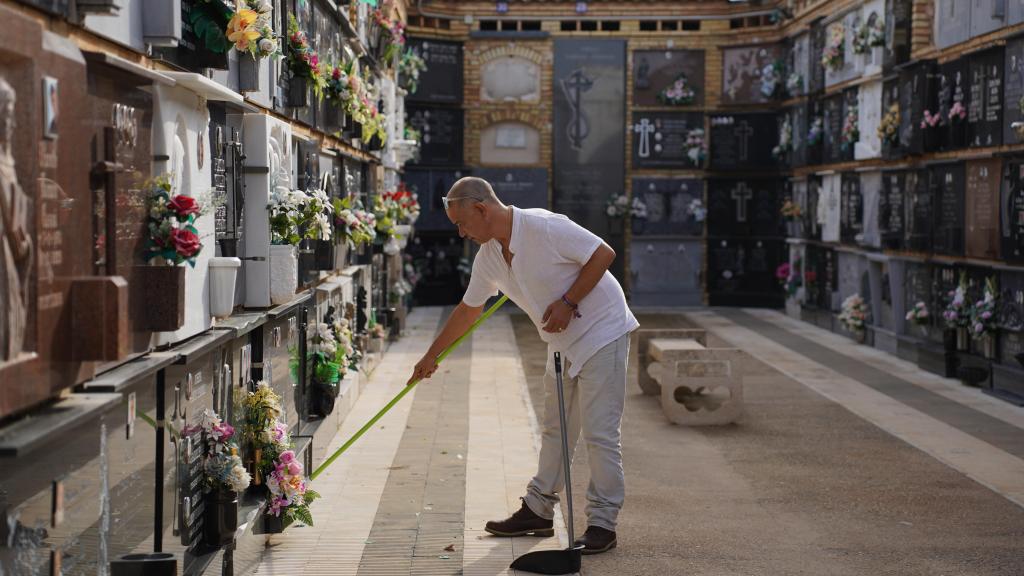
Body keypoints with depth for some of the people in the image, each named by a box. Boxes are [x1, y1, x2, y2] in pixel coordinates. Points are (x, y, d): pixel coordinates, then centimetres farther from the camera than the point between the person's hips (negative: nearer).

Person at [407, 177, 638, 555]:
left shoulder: (545, 227, -23)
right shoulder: (488, 255, 2)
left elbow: (603, 254, -20)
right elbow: (468, 309, 14)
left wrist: (568, 302, -22)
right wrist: (431, 356, 20)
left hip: (601, 332, -8)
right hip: (564, 343, 8)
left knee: (599, 433, -7)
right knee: (554, 430, 14)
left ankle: (602, 523, -1)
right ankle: (539, 510, 23)